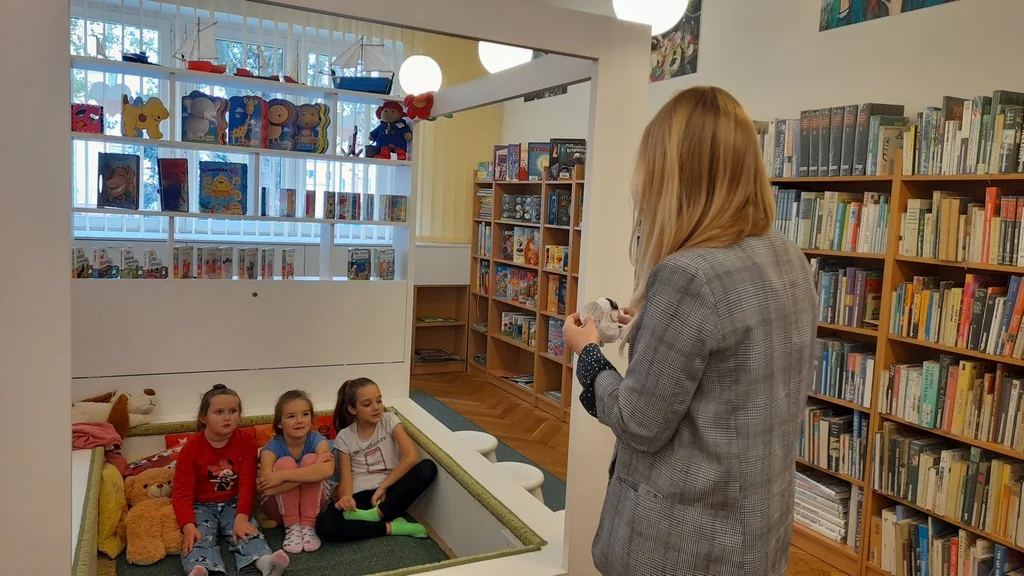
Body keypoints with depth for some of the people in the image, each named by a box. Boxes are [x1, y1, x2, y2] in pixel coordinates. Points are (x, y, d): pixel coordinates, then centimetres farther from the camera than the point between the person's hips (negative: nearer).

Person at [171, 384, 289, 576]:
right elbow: (182, 492, -12)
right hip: (201, 506, -1)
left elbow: (247, 484, -10)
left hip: (233, 503, 1)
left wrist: (242, 517, -26)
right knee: (199, 535, -31)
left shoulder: (246, 443, -5)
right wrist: (188, 525, -29)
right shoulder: (191, 447, -9)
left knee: (247, 530, -27)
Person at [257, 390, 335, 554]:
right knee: (285, 463, -28)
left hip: (312, 502, 1)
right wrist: (311, 472, -38)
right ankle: (292, 528, -17)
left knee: (310, 459, -26)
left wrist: (282, 476, -42)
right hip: (280, 505, -1)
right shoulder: (272, 448, -21)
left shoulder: (317, 440, -19)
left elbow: (327, 470, -41)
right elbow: (267, 489, -36)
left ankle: (308, 526, -17)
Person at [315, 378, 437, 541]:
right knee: (324, 524, -31)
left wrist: (382, 487, -17)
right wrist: (346, 497, -30)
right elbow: (345, 479, -6)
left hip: (389, 491, 0)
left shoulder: (389, 421, -1)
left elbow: (411, 457, -14)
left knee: (428, 467, -27)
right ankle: (392, 527, -20)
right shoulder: (344, 437, 1)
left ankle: (377, 514, -24)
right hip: (361, 496, 0)